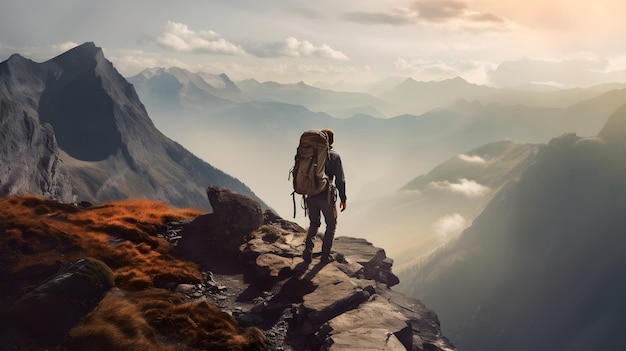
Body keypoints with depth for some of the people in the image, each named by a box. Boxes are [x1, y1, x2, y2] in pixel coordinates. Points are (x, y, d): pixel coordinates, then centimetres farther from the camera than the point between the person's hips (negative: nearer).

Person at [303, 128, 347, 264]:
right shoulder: (334, 156, -7)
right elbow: (340, 179, -7)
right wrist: (343, 199, 1)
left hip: (311, 196, 4)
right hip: (326, 196, -4)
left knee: (314, 224, 21)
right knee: (331, 225, 15)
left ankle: (308, 250, 5)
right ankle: (325, 255, 9)